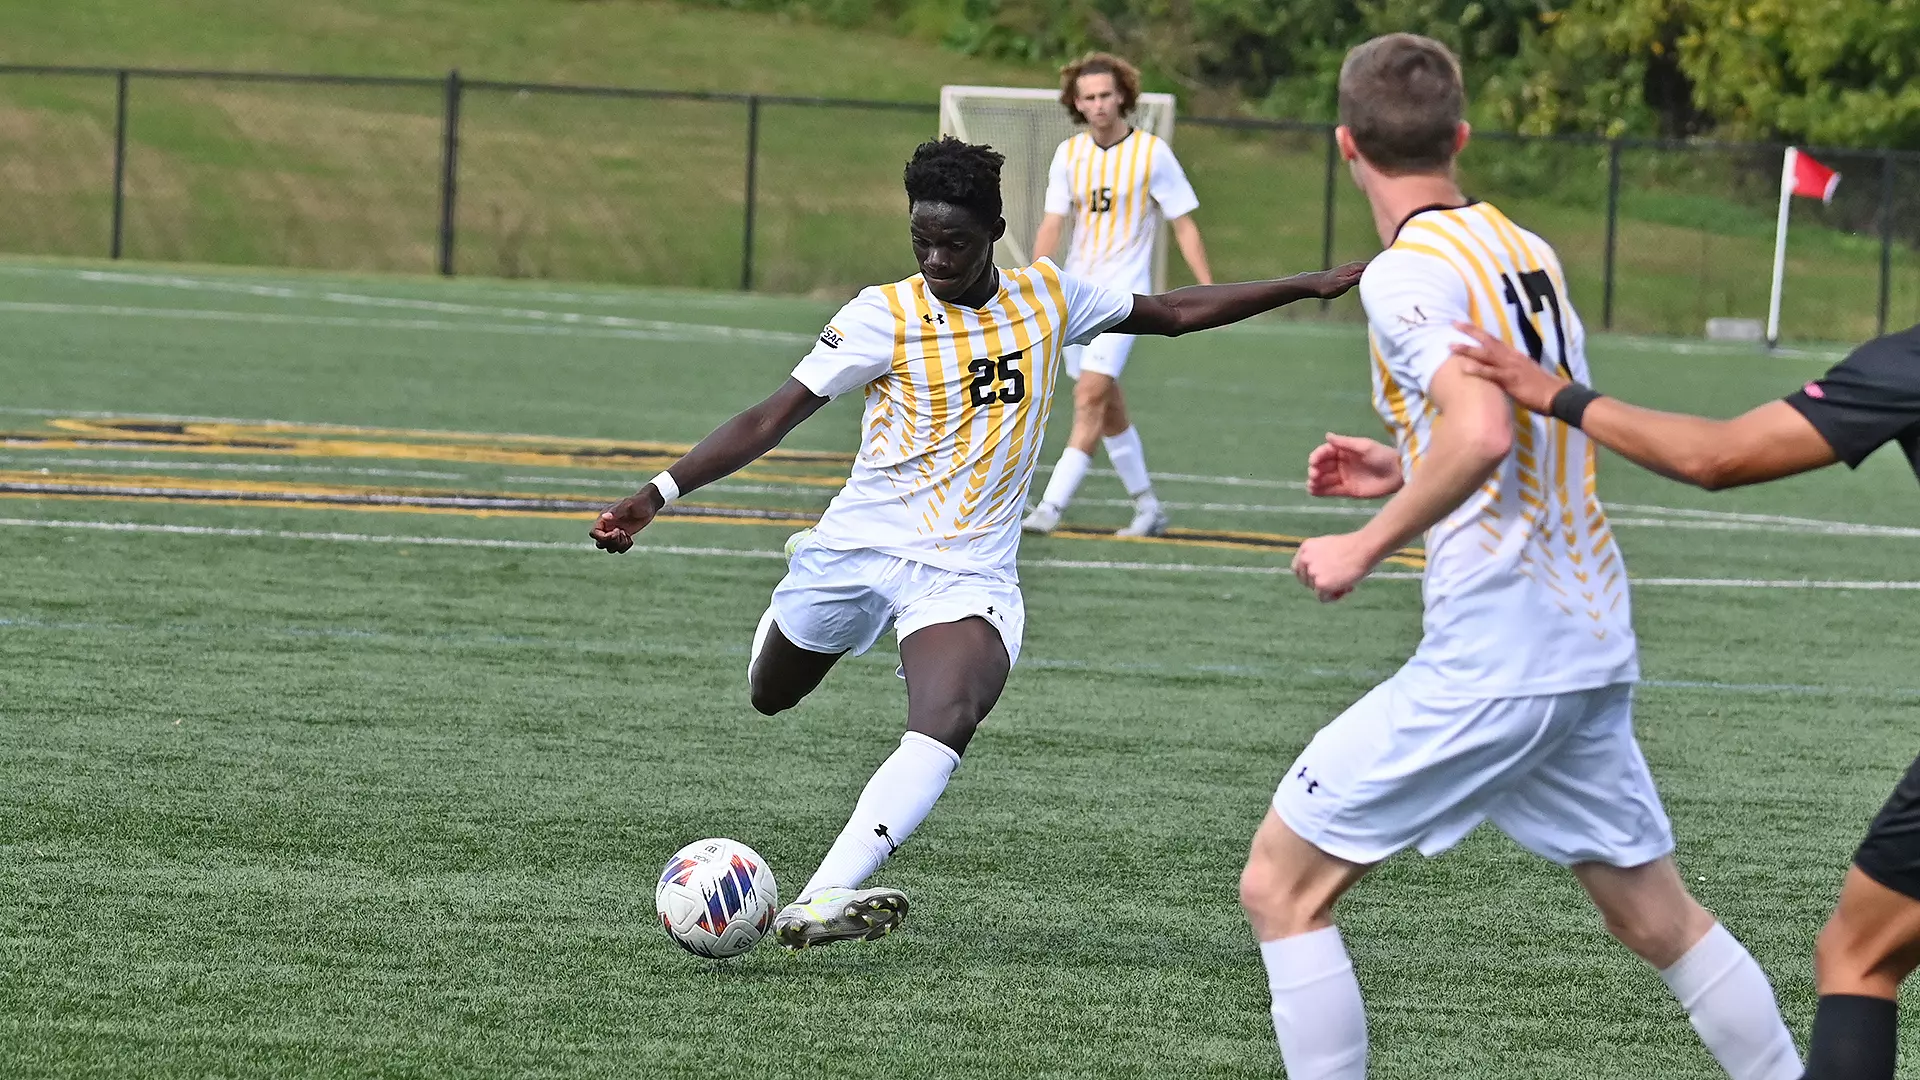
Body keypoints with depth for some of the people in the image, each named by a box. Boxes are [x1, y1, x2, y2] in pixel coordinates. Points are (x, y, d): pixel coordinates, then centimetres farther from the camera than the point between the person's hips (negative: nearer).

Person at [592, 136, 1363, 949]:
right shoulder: (884, 316, -8)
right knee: (769, 698, 18)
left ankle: (818, 904, -40)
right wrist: (657, 494, -19)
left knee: (946, 724, -28)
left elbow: (1175, 312, 18)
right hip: (859, 546, 0)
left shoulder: (1047, 297, 3)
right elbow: (772, 419, -9)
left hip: (970, 571, 0)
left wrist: (1310, 286, 16)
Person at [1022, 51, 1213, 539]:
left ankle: (1052, 505, -23)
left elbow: (1184, 224, -2)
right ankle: (1147, 507, 25)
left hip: (1124, 294, -6)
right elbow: (1052, 225, 5)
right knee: (1107, 405, 12)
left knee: (1091, 395, -18)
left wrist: (1210, 292, -6)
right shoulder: (1069, 154, 5)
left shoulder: (1152, 152, -6)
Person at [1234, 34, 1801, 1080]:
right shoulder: (1529, 251, 12)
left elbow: (1483, 434, -26)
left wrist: (1365, 546, -15)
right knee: (1658, 918, 18)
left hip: (1491, 665, -8)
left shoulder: (1405, 274, -12)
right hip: (1592, 649, 8)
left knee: (1281, 886, 1)